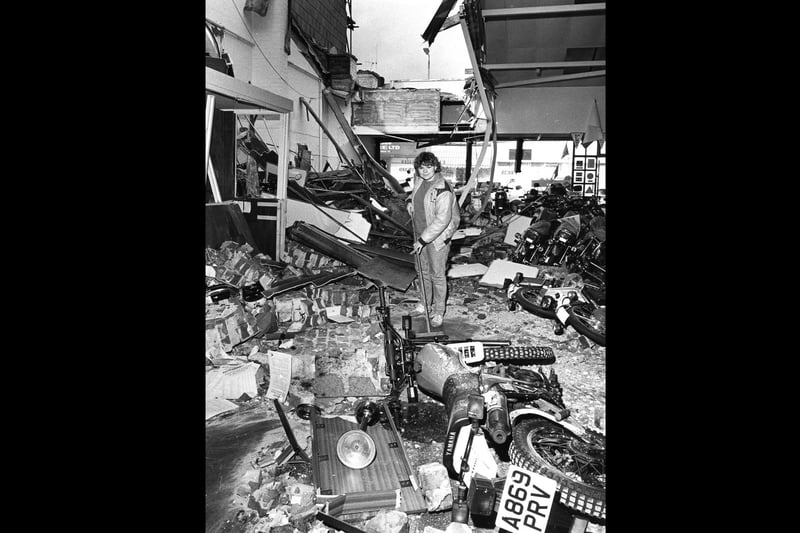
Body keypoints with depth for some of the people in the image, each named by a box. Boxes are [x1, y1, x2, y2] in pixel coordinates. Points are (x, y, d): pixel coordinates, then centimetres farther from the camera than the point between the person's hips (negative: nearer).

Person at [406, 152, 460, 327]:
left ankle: (438, 312, 17)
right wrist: (410, 201, 7)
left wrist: (423, 240, -27)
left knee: (437, 275, 2)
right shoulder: (419, 182, 1)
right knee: (422, 271, 19)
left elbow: (442, 220, -28)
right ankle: (426, 304, 38)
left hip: (438, 238, -8)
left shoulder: (443, 189, -24)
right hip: (420, 234, 8)